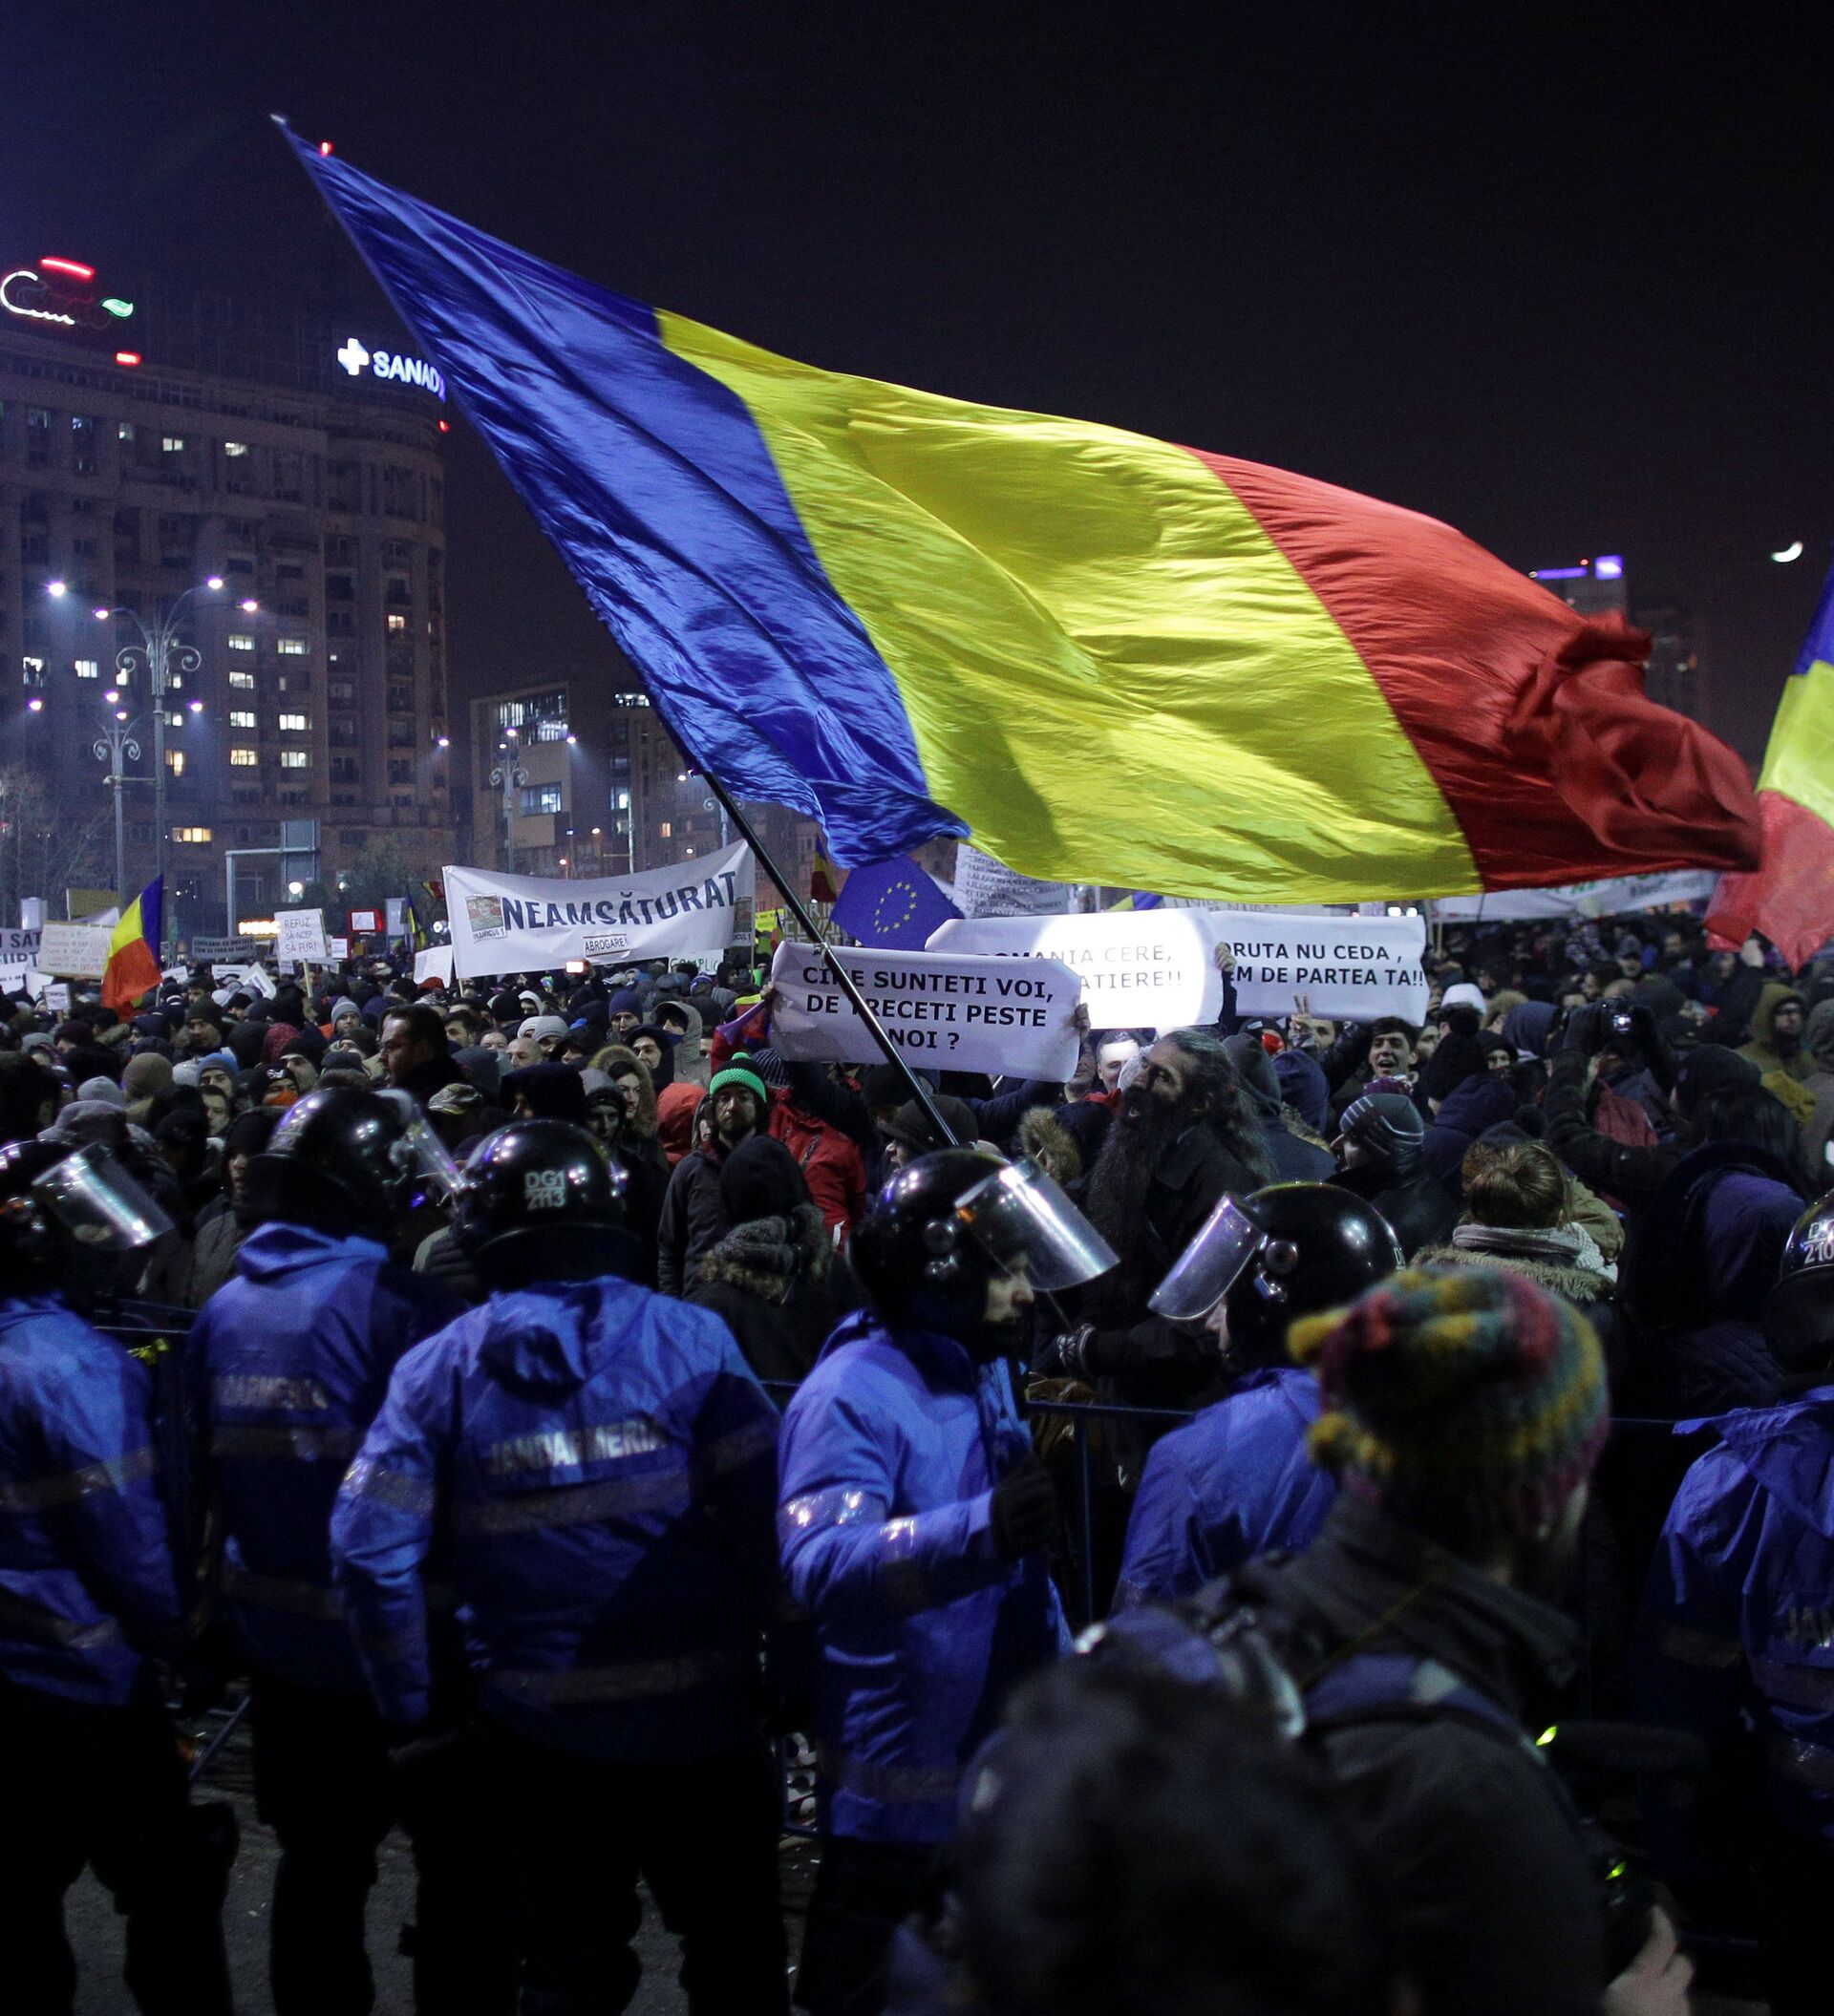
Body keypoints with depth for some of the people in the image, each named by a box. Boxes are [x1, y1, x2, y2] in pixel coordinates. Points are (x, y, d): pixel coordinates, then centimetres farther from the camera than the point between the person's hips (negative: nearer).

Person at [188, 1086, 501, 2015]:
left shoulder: (224, 1308, 0)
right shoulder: (395, 1304, -21)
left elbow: (205, 1465, 7)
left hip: (279, 1634, 6)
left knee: (318, 1864, 20)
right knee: (457, 1865, 10)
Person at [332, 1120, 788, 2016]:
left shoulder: (438, 1368, -6)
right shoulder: (688, 1338, -10)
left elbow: (370, 1547, -10)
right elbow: (770, 1511, -14)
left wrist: (416, 1707, 1)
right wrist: (745, 1641, 2)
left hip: (541, 1725, 1)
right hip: (698, 1707, -1)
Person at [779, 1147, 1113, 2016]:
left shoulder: (983, 1373, 8)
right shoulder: (853, 1393, -22)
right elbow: (820, 1565, -38)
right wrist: (980, 1529, -50)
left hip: (1002, 1755, 9)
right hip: (898, 1774, -9)